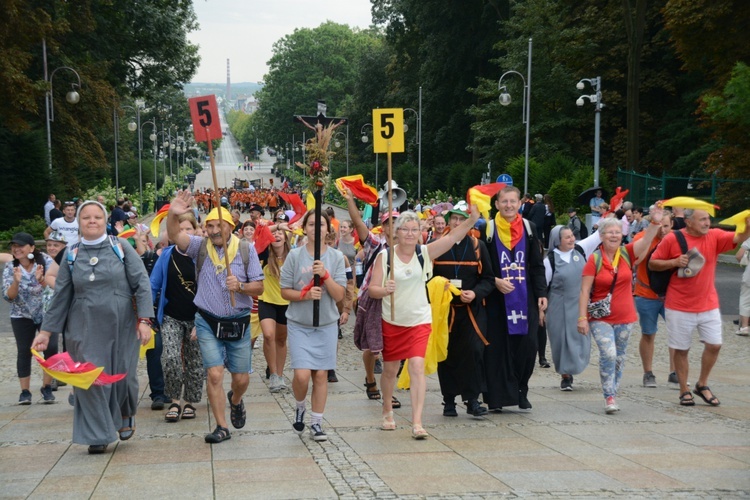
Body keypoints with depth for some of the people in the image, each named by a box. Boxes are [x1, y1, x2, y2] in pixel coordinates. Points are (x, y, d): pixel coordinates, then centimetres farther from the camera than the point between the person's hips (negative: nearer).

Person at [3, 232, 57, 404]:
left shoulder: (44, 260, -8)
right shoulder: (10, 268, -5)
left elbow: (55, 284, -15)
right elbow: (8, 296, -10)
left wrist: (41, 279, -34)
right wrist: (16, 281, -28)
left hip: (47, 313, -1)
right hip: (22, 316, 1)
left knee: (51, 348, -11)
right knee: (24, 352, -3)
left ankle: (47, 387, 5)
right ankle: (25, 391, 5)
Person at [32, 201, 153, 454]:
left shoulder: (120, 247, 1)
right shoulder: (71, 254, 6)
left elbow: (142, 284, -3)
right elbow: (61, 296, 9)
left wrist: (144, 320, -12)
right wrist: (46, 331, 7)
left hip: (120, 326, -1)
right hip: (85, 328, 1)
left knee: (123, 375, 3)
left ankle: (126, 415, 34)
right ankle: (98, 436, 8)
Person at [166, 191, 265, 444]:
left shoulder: (246, 250, -2)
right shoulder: (200, 246, -2)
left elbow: (259, 287, -1)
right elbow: (175, 236, -20)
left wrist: (240, 286, -21)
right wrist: (173, 215, -40)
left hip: (238, 323, 1)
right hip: (208, 322, -1)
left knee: (241, 378, 7)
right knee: (214, 374, -9)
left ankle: (235, 400, 43)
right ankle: (221, 427, 2)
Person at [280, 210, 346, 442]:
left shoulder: (336, 257, -1)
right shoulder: (295, 256, -3)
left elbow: (339, 295, -5)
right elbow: (284, 291, 0)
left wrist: (325, 275, -20)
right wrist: (304, 294, -18)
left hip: (327, 324, 1)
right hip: (299, 324, -1)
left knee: (321, 374, 3)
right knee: (302, 375, -11)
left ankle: (316, 423, 15)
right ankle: (300, 407, 20)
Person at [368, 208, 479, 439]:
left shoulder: (425, 253, -3)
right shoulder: (384, 256, -6)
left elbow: (453, 236, -16)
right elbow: (372, 289, -7)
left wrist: (472, 219, -31)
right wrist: (385, 290, -30)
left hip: (420, 321, -1)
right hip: (392, 322, 1)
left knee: (417, 367, -15)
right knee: (390, 369, 14)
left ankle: (417, 422, -17)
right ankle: (387, 411, 38)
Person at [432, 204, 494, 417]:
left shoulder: (478, 246, 4)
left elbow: (488, 279, 4)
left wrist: (475, 293, -14)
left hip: (471, 310, 0)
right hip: (443, 310, 0)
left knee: (473, 352, -11)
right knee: (447, 355, 4)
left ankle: (472, 399, -3)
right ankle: (449, 401, 13)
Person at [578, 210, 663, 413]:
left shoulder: (627, 254, 1)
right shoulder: (594, 259, -8)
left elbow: (646, 241, -16)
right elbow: (584, 291, -9)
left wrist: (655, 223, -33)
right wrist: (582, 318, -14)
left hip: (625, 318, 4)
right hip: (601, 319, -4)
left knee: (619, 359, 12)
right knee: (608, 355, -20)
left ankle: (612, 395, 27)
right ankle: (609, 398, -11)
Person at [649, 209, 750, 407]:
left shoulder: (715, 236, -2)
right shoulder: (672, 239, -9)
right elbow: (652, 264, -3)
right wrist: (675, 262, -18)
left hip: (708, 305, 3)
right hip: (679, 307, -3)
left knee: (714, 344, 2)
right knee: (681, 350, 6)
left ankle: (702, 385, 23)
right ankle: (684, 391, 21)